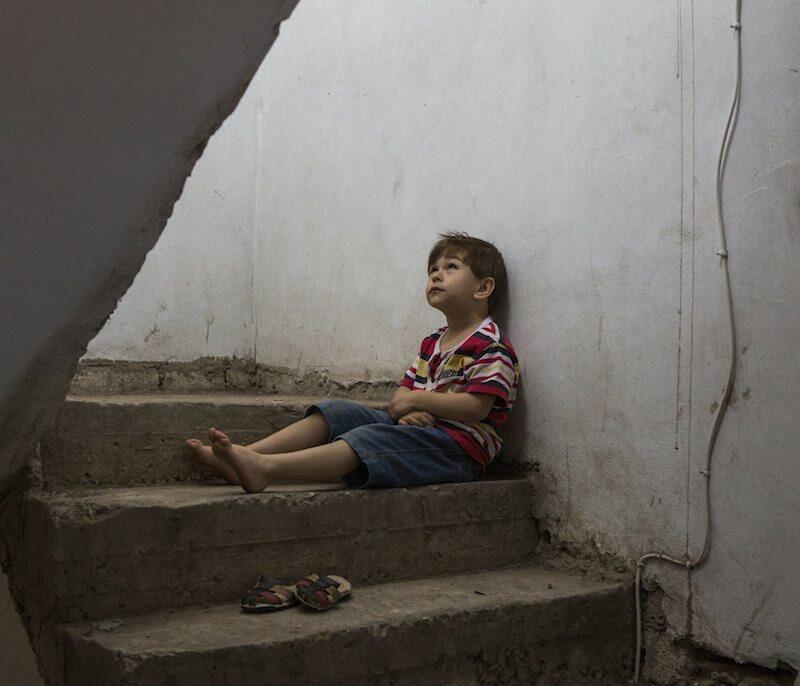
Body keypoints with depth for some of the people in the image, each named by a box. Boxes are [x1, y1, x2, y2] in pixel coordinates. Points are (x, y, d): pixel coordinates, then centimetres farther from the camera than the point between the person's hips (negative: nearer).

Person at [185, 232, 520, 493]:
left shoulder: (492, 346, -6)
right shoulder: (432, 343, 23)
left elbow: (477, 407, -17)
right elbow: (404, 390, 15)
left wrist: (417, 399, -16)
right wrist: (405, 409, -9)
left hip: (459, 445, -8)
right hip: (417, 426, 8)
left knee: (369, 438, -31)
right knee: (337, 411, -6)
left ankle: (266, 468, -47)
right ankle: (245, 454, -19)